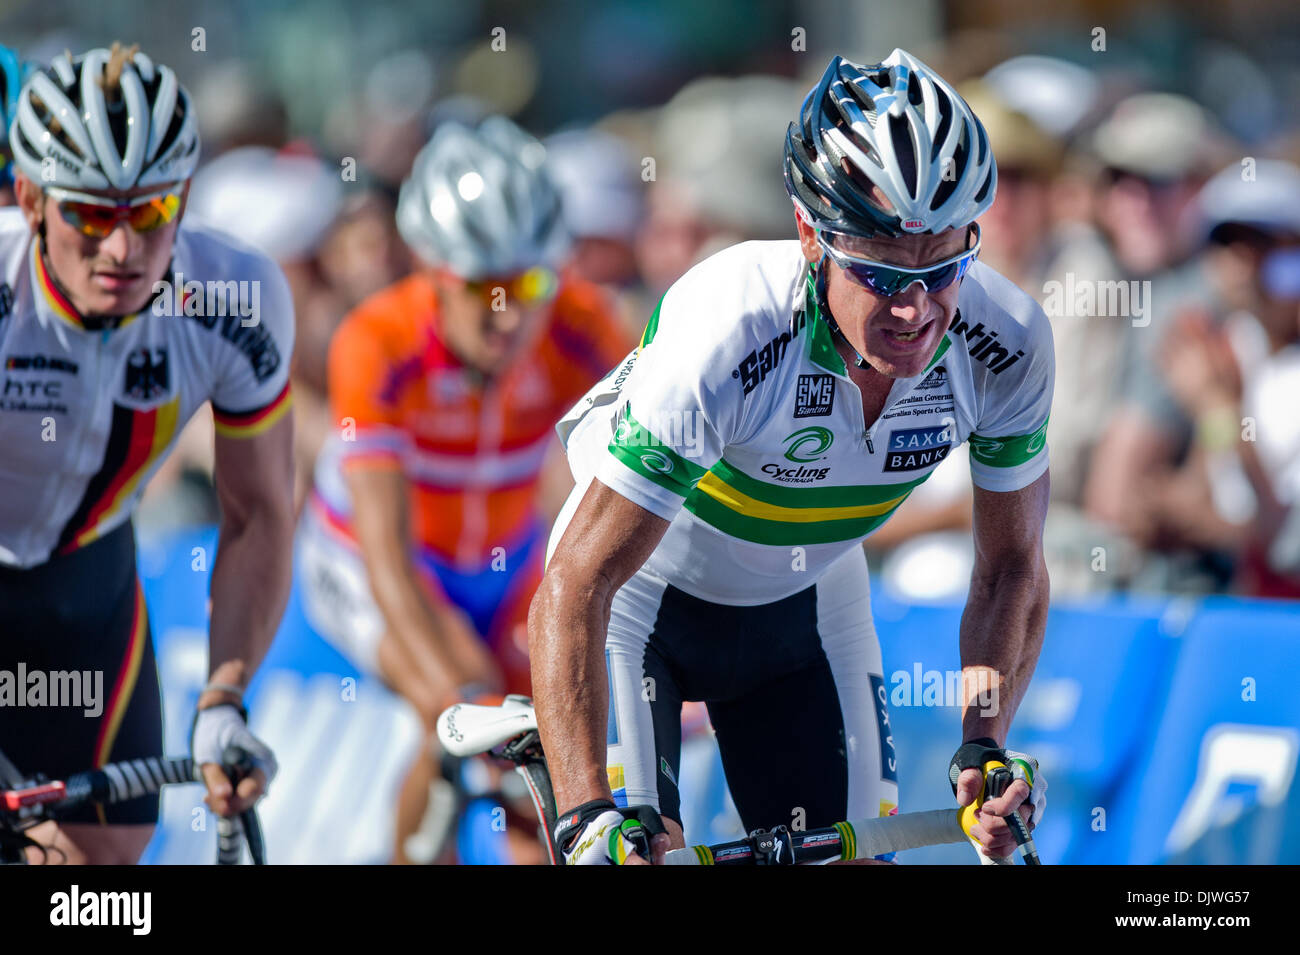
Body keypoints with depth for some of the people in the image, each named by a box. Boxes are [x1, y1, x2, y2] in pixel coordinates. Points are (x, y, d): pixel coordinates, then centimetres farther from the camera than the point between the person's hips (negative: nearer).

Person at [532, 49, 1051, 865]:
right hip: (645, 590, -4)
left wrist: (986, 744, -24)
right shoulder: (726, 336, -38)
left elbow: (1012, 565, -9)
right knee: (642, 849, -20)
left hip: (806, 602, 4)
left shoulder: (1007, 345, -25)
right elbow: (575, 588, -37)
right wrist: (586, 817, -46)